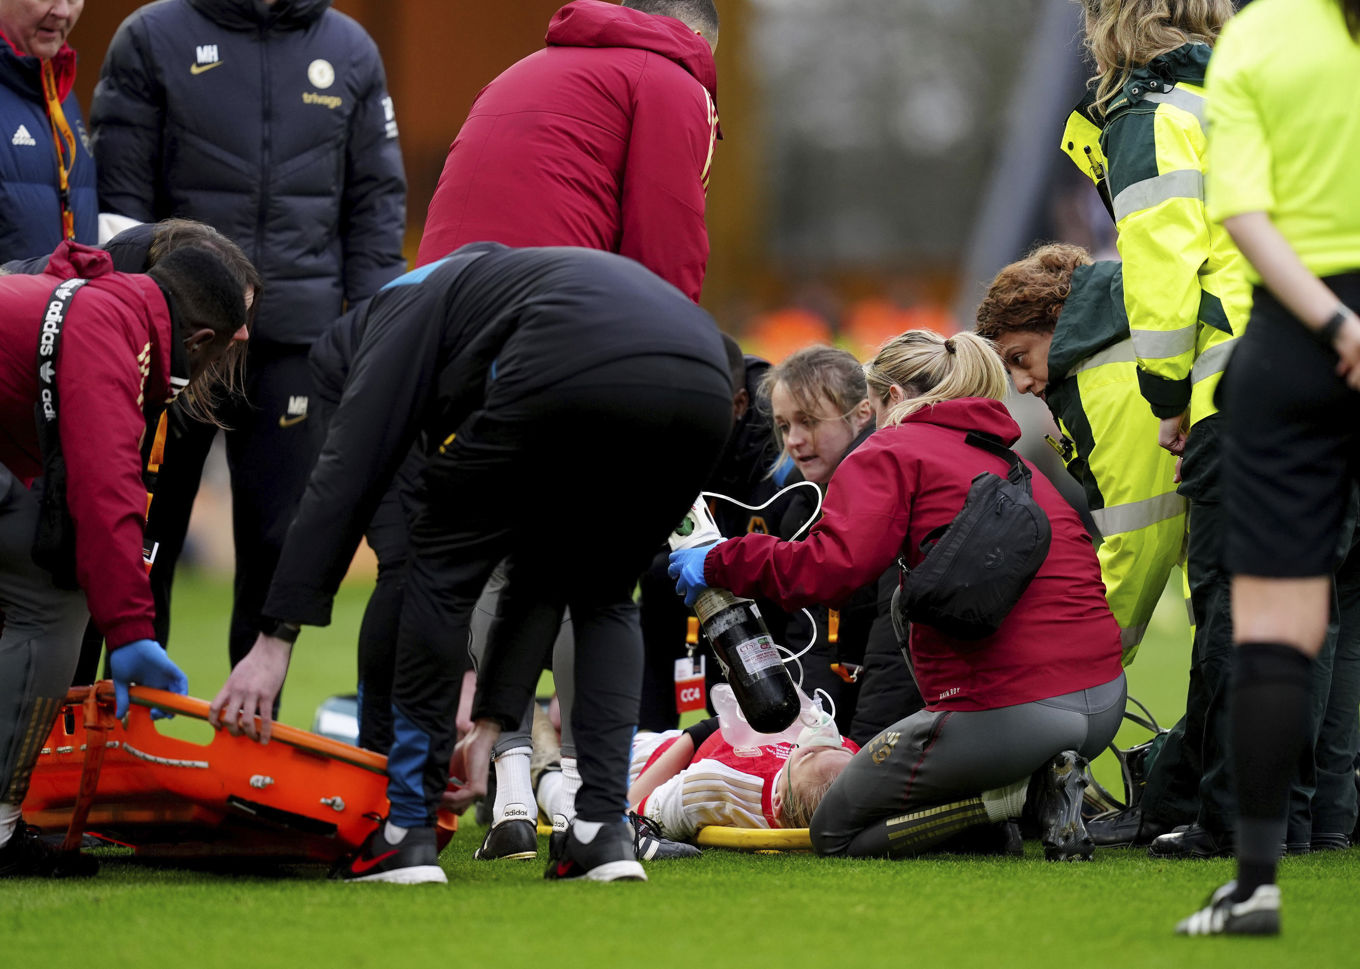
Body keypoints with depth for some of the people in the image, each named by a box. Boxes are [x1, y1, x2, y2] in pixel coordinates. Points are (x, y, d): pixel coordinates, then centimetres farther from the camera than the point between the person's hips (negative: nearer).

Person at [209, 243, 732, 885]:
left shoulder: (412, 297, 30)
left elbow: (348, 471, 14)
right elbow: (537, 573, 43)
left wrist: (276, 639, 11)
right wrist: (492, 721, 44)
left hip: (570, 375, -6)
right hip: (704, 391, 6)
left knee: (445, 562, 18)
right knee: (603, 597, 30)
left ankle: (408, 831, 17)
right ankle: (604, 832, 16)